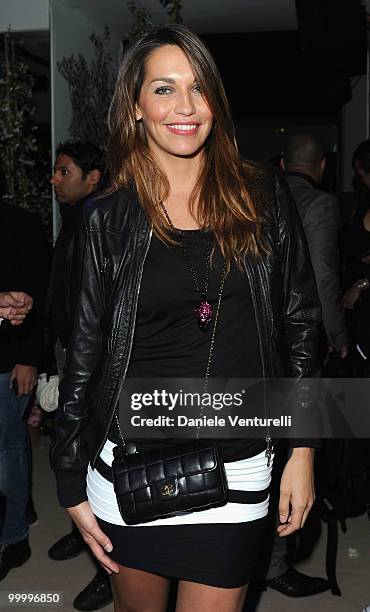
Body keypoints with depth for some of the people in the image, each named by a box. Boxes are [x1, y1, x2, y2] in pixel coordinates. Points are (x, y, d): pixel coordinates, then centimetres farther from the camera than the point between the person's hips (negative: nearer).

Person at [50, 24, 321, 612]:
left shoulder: (264, 197, -1)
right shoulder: (108, 220, -3)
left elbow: (300, 326, 2)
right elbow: (84, 353, 1)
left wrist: (303, 451, -1)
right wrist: (72, 485, 2)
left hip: (237, 470, 0)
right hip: (130, 465, 1)